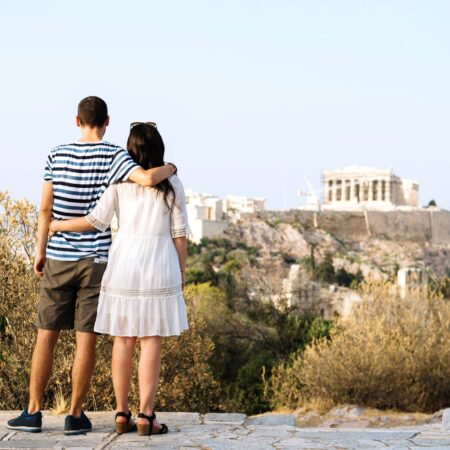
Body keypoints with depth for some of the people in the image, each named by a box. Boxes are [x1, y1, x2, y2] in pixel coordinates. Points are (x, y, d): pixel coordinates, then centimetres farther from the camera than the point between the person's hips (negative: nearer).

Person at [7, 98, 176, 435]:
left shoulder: (58, 155, 3)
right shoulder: (112, 156, -5)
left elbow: (46, 209, 2)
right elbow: (148, 178, -22)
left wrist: (40, 252, 11)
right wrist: (170, 168, 0)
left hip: (59, 259, 2)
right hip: (96, 260, -2)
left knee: (46, 335, 8)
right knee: (86, 338, 3)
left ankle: (33, 412, 10)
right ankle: (75, 415, 6)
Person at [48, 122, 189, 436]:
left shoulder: (120, 181, 1)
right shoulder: (171, 183, 0)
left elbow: (97, 220, -7)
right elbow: (179, 232, 0)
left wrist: (58, 225, 6)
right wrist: (182, 271, 8)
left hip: (124, 263, 2)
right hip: (158, 266, -2)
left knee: (124, 338, 8)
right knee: (151, 340, -1)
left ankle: (122, 413, 10)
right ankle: (146, 415, -3)